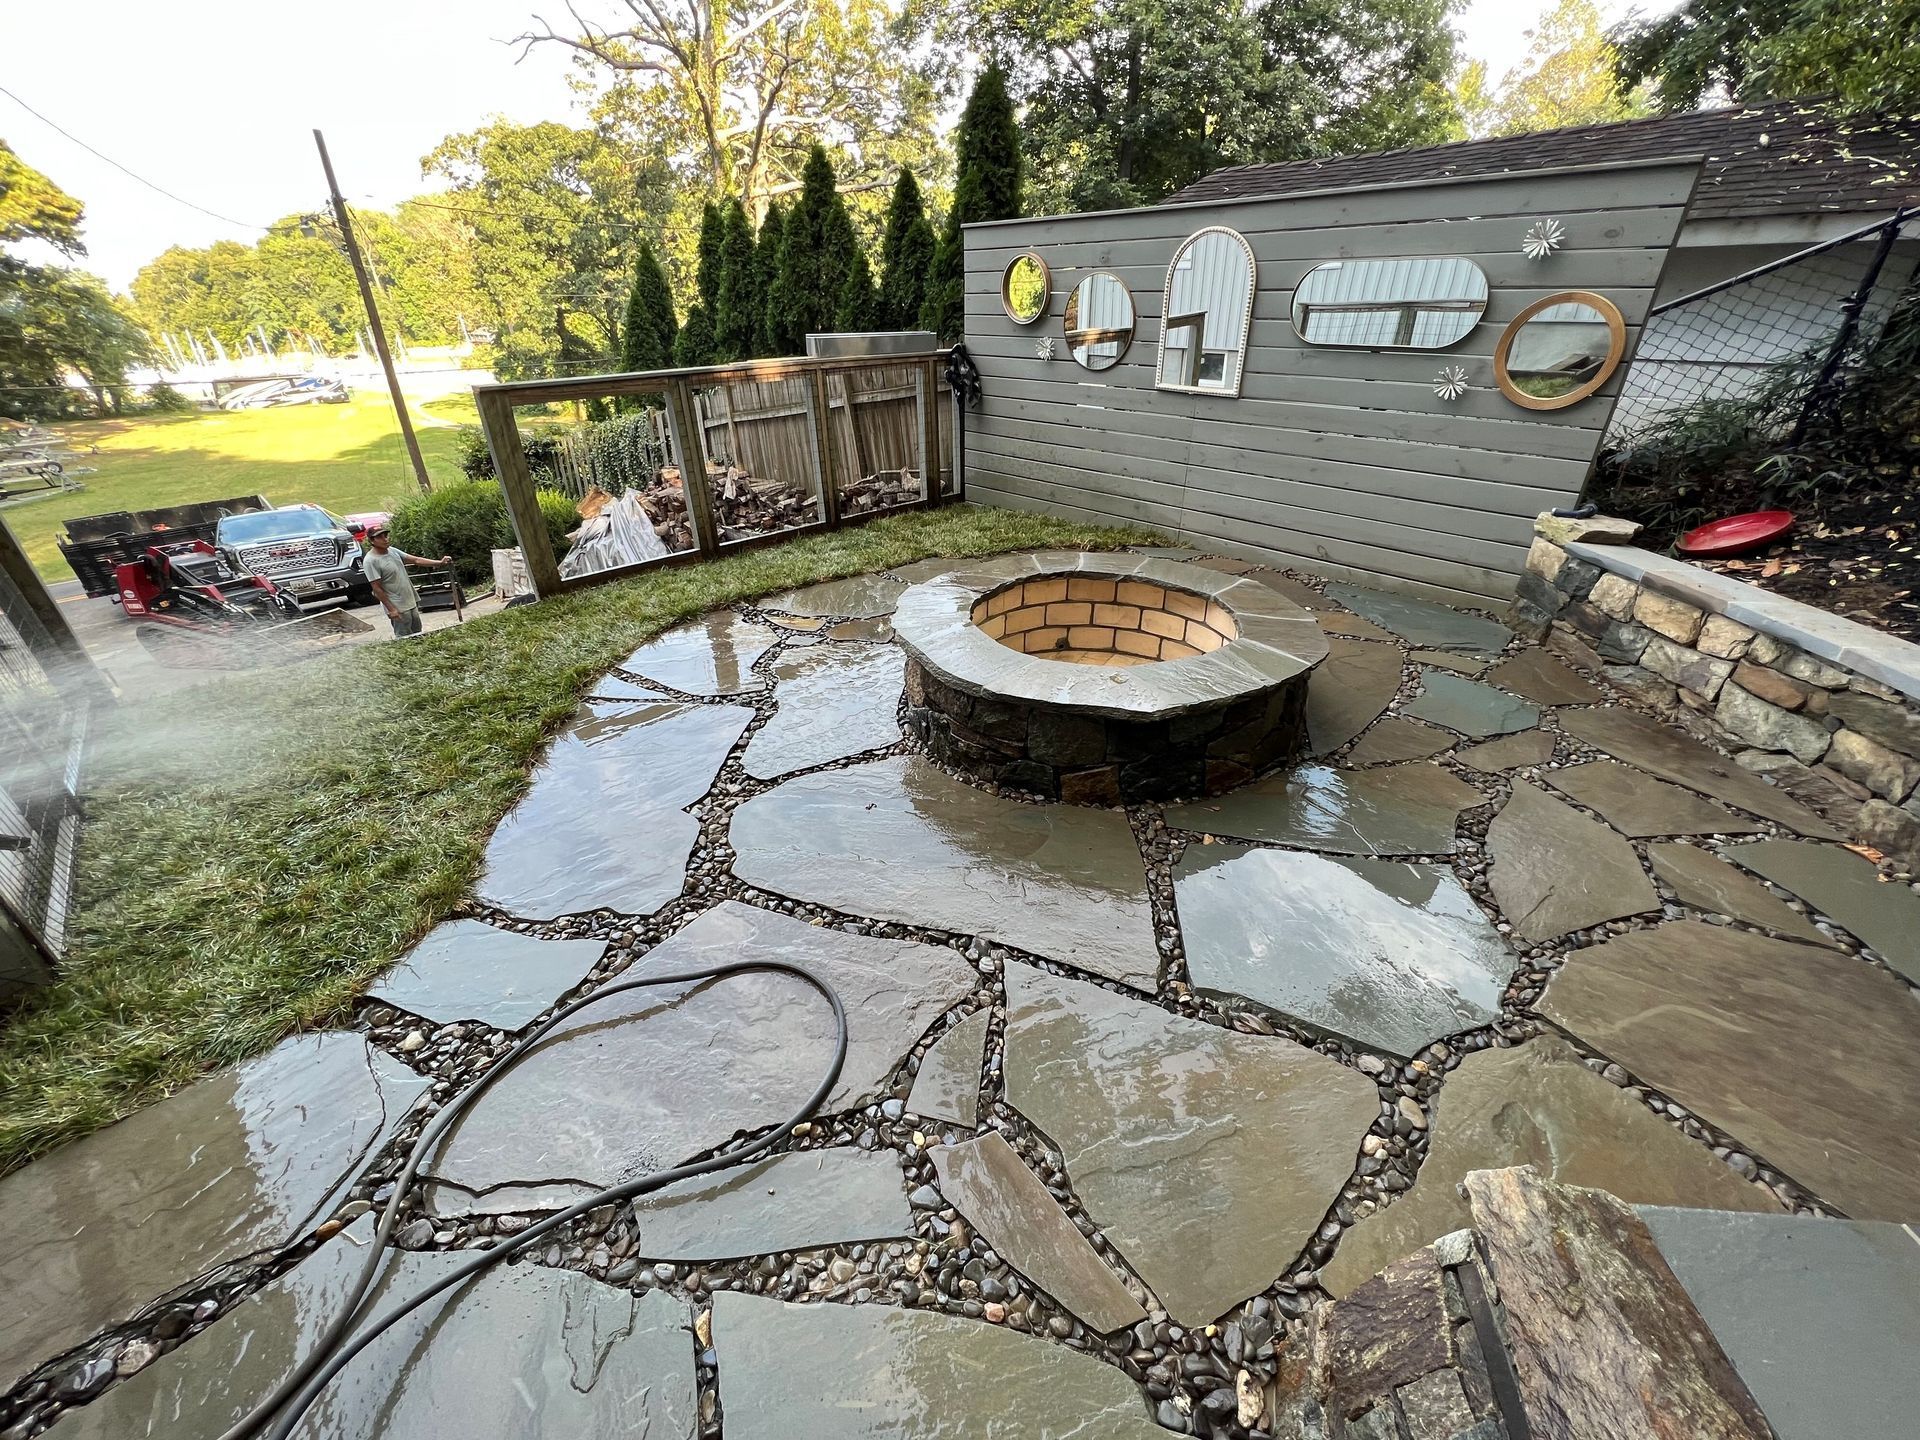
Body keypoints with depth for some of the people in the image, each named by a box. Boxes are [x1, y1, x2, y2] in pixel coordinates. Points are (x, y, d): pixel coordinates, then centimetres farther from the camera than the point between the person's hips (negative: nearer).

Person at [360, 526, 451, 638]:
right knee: (404, 639, -2)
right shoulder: (370, 561, -17)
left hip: (411, 602, 8)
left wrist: (440, 562, -3)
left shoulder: (392, 551, 5)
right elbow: (377, 588, -17)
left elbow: (416, 560, 7)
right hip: (398, 608, -8)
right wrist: (391, 609, -17)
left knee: (417, 635, 17)